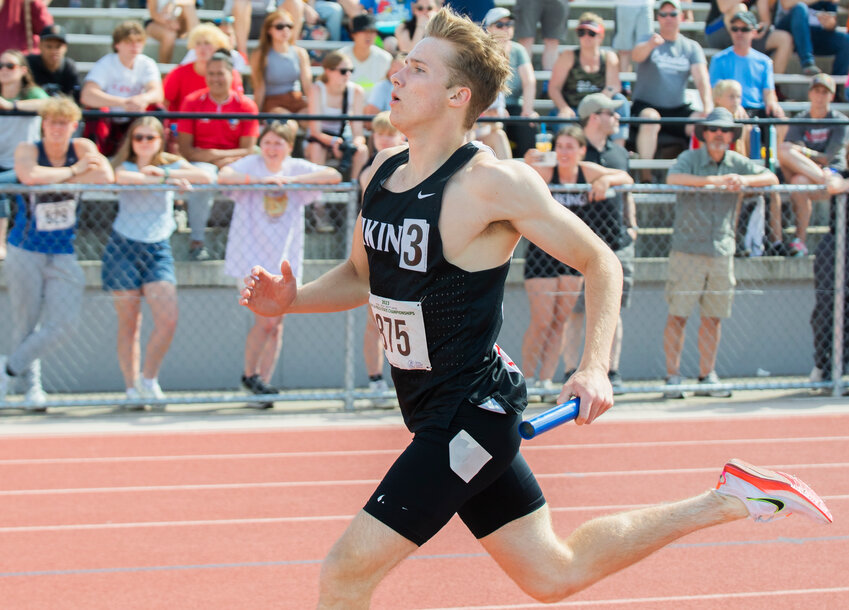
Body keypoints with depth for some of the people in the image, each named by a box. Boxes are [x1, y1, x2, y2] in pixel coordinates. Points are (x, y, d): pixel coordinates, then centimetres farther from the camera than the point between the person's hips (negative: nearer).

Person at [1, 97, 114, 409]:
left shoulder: (82, 148, -3)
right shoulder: (28, 150, -10)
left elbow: (106, 176, -21)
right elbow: (30, 176, -33)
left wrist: (58, 181, -21)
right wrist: (74, 171, -21)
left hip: (64, 254, 2)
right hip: (25, 251, -2)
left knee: (63, 323, -7)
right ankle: (31, 384, 22)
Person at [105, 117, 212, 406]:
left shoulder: (172, 164, 6)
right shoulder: (123, 165, 0)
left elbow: (204, 177, -14)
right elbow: (120, 177, -27)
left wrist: (162, 170, -19)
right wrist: (164, 179, -29)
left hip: (157, 249, 2)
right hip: (123, 248, -2)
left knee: (168, 319, -12)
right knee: (129, 324, 1)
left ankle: (148, 379, 7)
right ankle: (132, 388, 10)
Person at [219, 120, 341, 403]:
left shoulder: (297, 168, 3)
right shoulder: (251, 165, -3)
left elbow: (334, 176, -10)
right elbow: (224, 175, -21)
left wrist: (292, 179, -17)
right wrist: (261, 179, -29)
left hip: (284, 257, 3)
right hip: (252, 255, -3)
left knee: (276, 324, 5)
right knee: (265, 320, -11)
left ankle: (264, 380, 14)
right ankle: (249, 374, 9)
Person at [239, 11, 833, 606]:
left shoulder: (492, 183, -16)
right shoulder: (383, 173, 6)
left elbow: (600, 263, -9)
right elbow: (361, 276, 22)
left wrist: (595, 369, -22)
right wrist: (291, 299, 2)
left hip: (473, 412, -8)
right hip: (440, 417, 8)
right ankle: (726, 500, 24)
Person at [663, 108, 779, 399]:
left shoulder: (738, 163, 9)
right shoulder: (690, 158, -3)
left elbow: (771, 178, 2)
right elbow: (673, 178, -22)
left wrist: (745, 180, -17)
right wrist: (712, 180, -31)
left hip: (722, 251, 4)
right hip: (687, 250, -4)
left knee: (713, 317, 8)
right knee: (678, 315, -4)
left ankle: (707, 377, 15)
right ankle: (673, 377, 2)